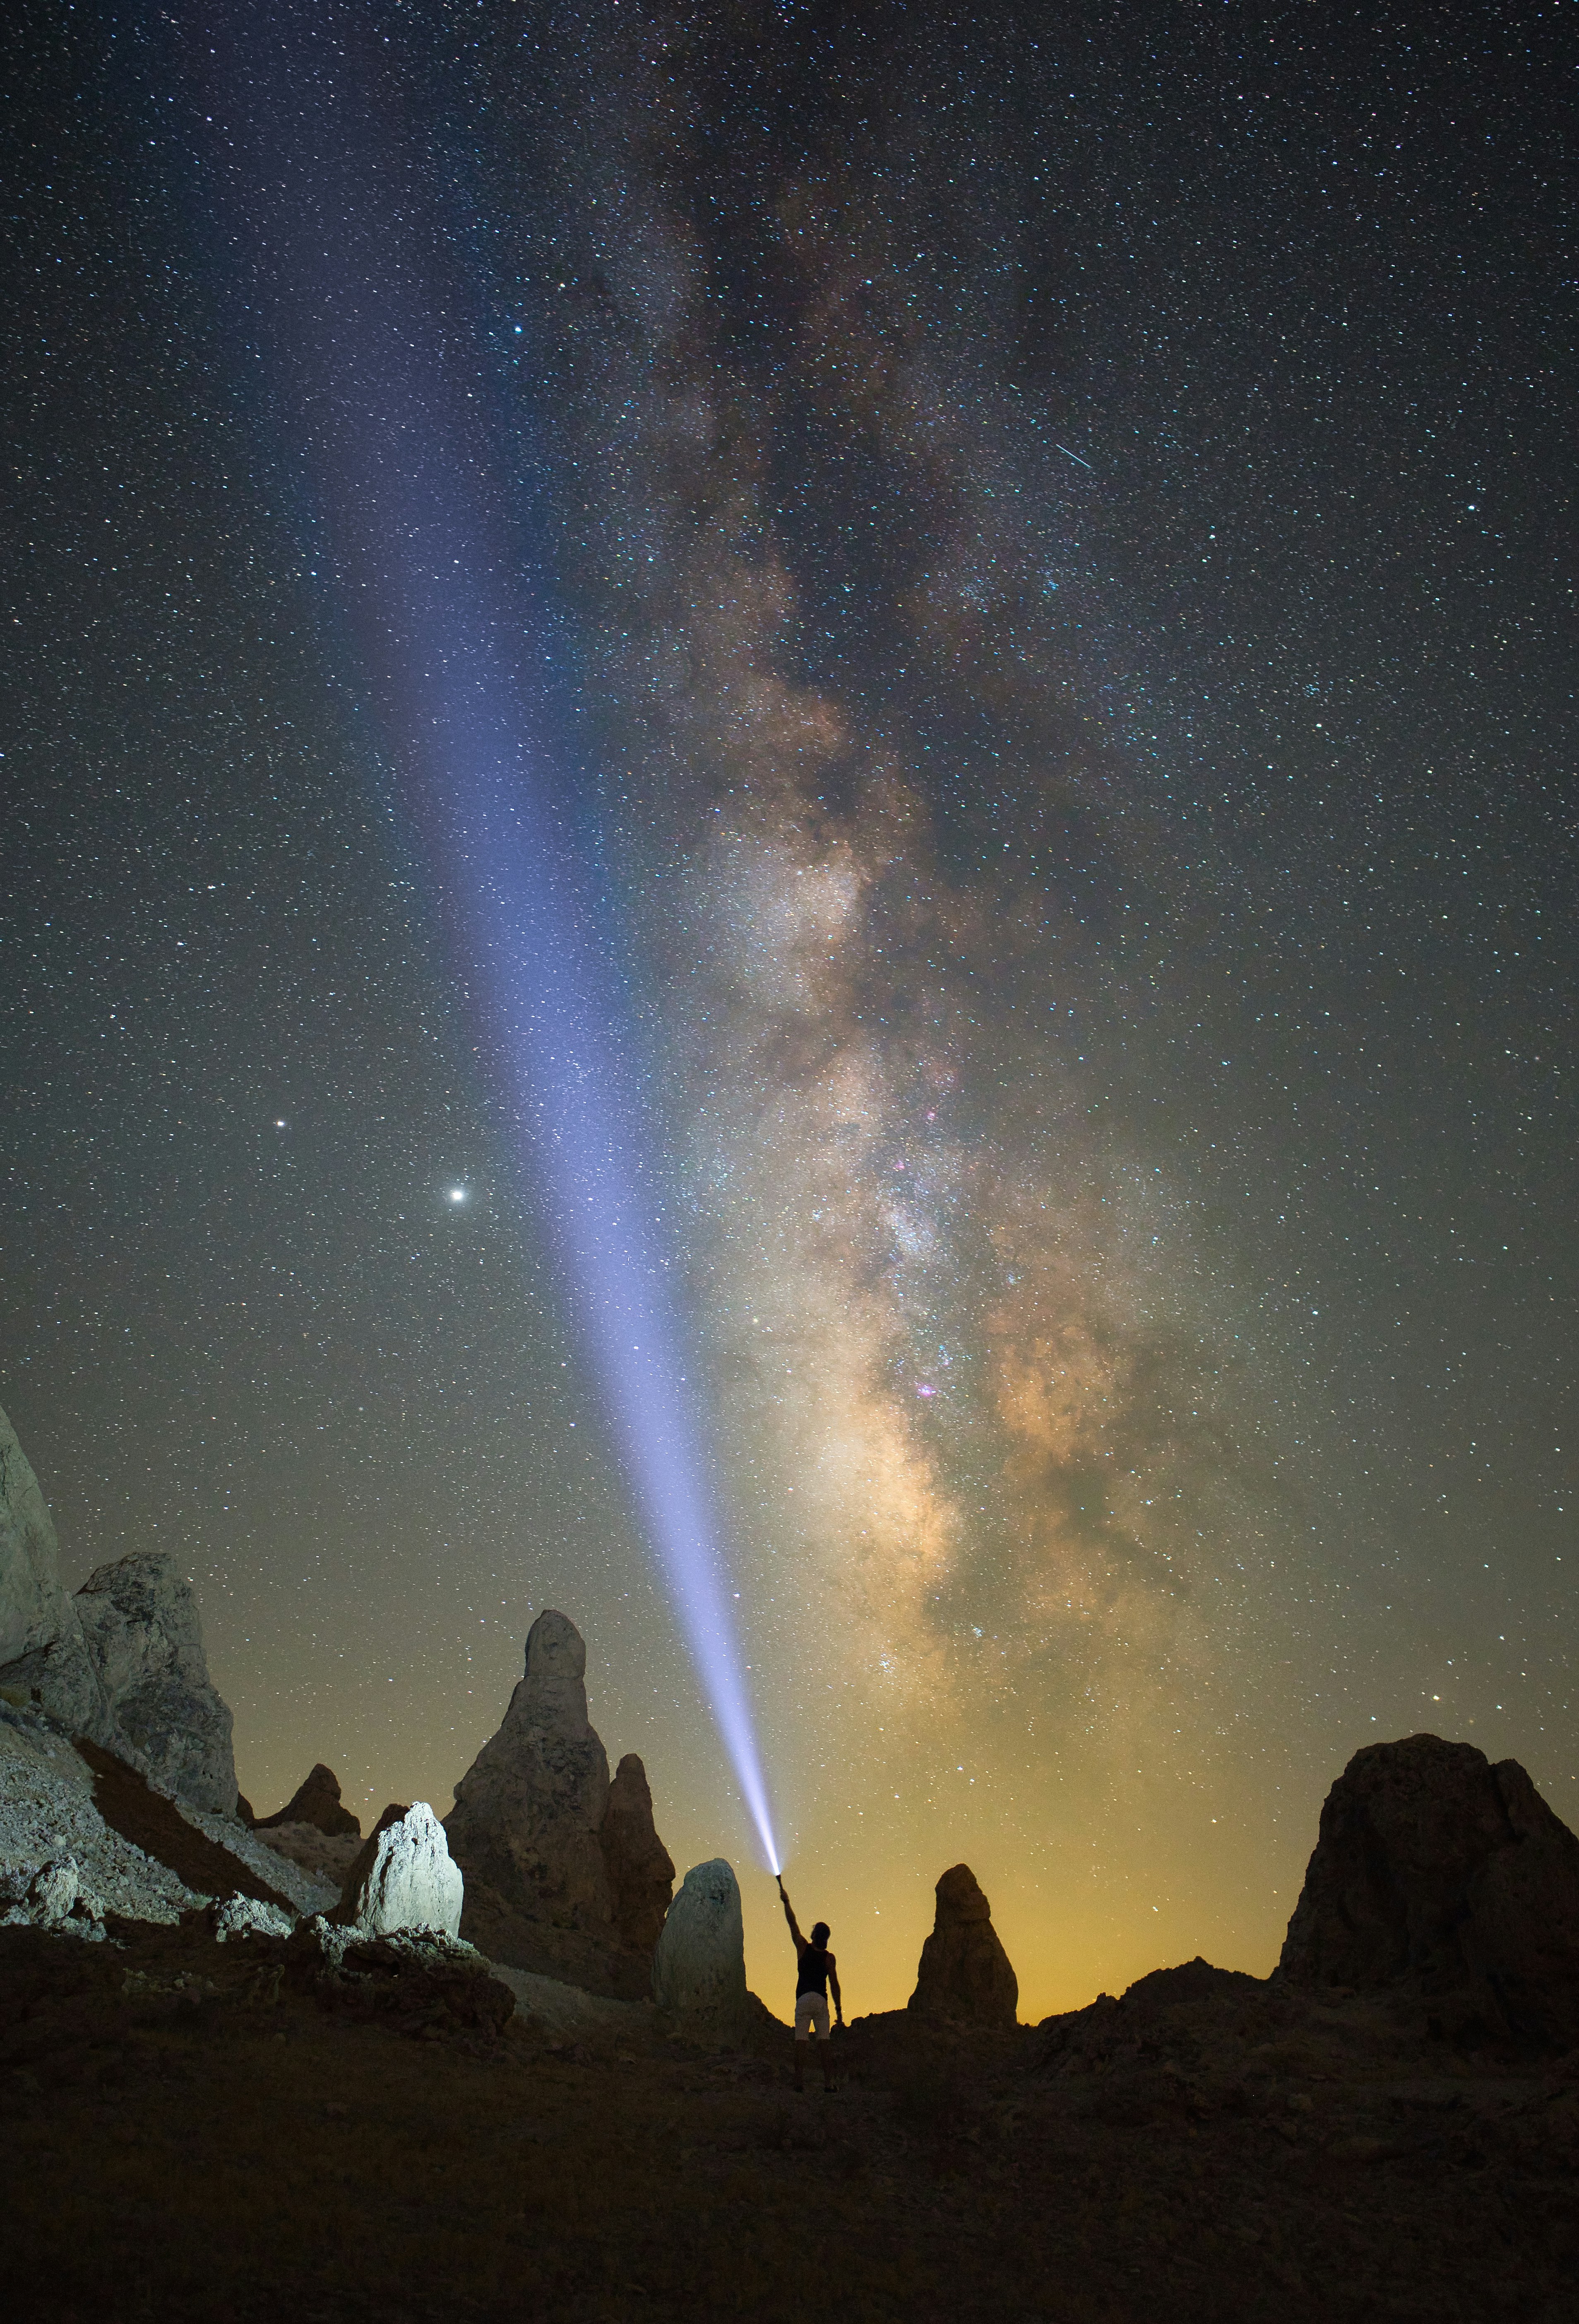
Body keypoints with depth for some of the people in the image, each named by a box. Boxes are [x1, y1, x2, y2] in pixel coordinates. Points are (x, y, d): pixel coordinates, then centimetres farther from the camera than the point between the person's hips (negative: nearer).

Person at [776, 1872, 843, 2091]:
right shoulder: (829, 1958, 3)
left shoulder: (803, 1948, 1)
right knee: (825, 2042, 2)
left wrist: (786, 1901, 13)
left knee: (801, 2042, -4)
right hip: (821, 2001, 1)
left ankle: (800, 2082, -11)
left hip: (803, 2000, -1)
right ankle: (828, 2082, -4)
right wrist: (839, 2011, 8)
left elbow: (793, 1923, 7)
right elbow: (834, 1985, 2)